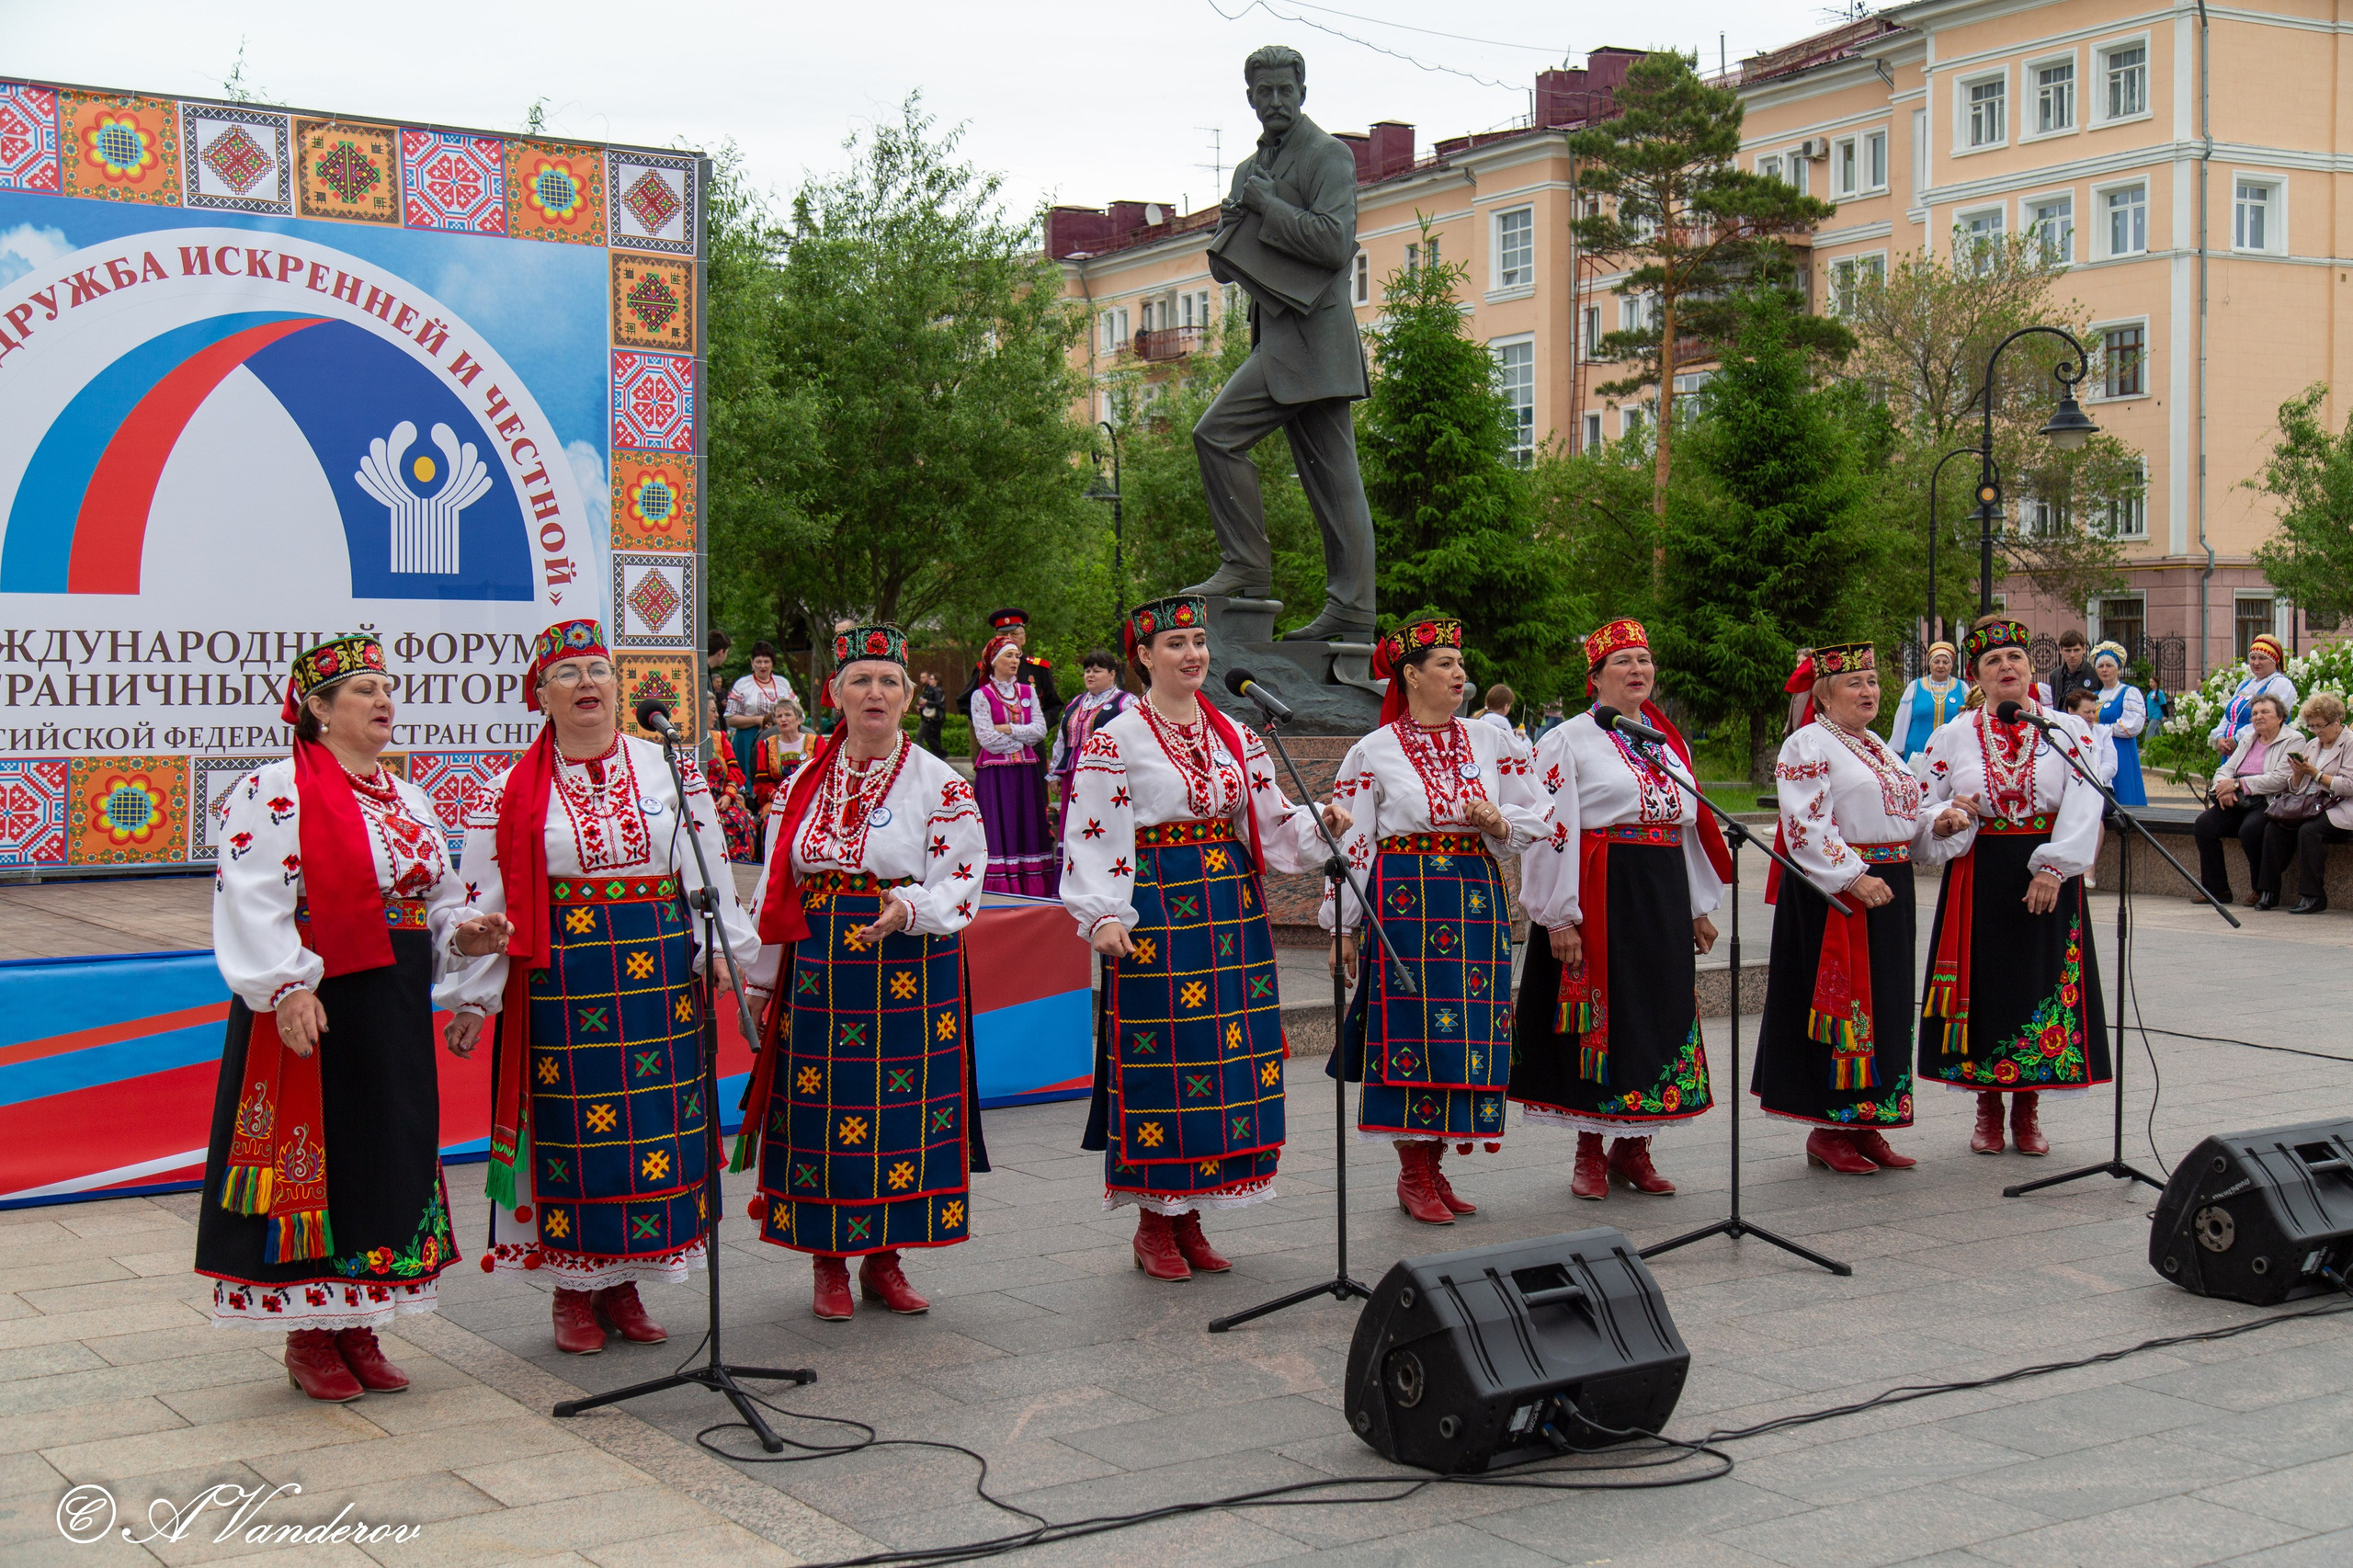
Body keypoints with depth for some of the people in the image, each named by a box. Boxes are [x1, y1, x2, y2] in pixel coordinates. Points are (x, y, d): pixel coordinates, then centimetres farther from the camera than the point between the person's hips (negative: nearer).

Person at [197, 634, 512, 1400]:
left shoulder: (406, 797, 15)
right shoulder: (275, 791, -8)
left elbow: (435, 897, 20)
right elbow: (252, 901, -17)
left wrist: (461, 934, -1)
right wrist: (286, 988, -26)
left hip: (395, 1012, 7)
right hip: (313, 1010, -7)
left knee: (389, 1158, 10)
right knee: (315, 1160, -1)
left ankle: (358, 1330, 22)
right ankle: (309, 1337, 12)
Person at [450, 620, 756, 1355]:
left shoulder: (669, 769, 7)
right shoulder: (510, 791, 3)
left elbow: (707, 868, 8)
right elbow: (484, 900, 1)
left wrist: (721, 950, -2)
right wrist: (475, 994, -4)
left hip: (659, 969, 2)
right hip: (559, 980, -2)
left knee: (657, 1122, 4)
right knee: (570, 1125, 1)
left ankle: (624, 1285, 17)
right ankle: (574, 1293, 13)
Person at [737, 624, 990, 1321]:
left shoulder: (942, 785, 0)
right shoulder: (804, 784, 9)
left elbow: (961, 879, -6)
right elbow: (775, 886, 12)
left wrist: (909, 906, -26)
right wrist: (761, 978, 10)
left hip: (910, 970, -2)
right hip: (818, 971, 2)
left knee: (903, 1106, 1)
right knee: (820, 1109, 2)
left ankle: (884, 1259, 16)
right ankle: (830, 1264, 14)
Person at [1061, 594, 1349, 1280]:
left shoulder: (1235, 736, 14)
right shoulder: (1114, 742, -4)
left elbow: (1271, 821, 13)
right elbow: (1092, 840, -9)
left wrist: (1321, 822, -6)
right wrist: (1101, 918, -21)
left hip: (1232, 912, 6)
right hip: (1158, 918, -6)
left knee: (1228, 1061, 5)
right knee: (1161, 1059, -4)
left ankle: (1189, 1218, 17)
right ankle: (1154, 1225, 9)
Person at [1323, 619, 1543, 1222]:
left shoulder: (1491, 743, 11)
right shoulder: (1373, 752, 2)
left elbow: (1536, 817, 15)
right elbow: (1351, 843, 1)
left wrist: (1498, 821, -7)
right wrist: (1344, 928, -2)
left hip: (1476, 895, 4)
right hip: (1403, 898, -4)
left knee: (1467, 1031, 2)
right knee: (1410, 1031, -6)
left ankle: (1433, 1168, 13)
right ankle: (1413, 1177, 5)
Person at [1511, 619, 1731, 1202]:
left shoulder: (1669, 741, 15)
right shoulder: (1568, 741, -4)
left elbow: (1689, 825, 19)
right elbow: (1550, 832, -10)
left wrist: (1699, 907, 16)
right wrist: (1560, 918, -16)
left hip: (1664, 898, 6)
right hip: (1601, 896, -6)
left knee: (1660, 1015, 7)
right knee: (1600, 1018, -2)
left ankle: (1635, 1149, 18)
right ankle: (1590, 1154, 10)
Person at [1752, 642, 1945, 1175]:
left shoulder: (1877, 748, 19)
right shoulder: (1807, 746, -8)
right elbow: (1806, 828, -18)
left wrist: (1935, 823, 5)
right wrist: (1854, 877, -24)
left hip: (1887, 895, 9)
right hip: (1834, 895, -9)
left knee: (1884, 1006, 9)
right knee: (1840, 1004, -5)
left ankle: (1866, 1126, 17)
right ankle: (1828, 1132, 3)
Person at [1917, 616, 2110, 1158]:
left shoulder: (2068, 731, 2)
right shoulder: (1952, 737, 5)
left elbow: (2083, 808, -7)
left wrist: (2053, 868, -19)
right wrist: (1944, 820, -16)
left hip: (2048, 877, 0)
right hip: (1977, 879, 0)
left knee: (2042, 985, 3)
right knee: (1983, 985, 3)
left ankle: (2028, 1111, 17)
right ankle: (1987, 1109, 17)